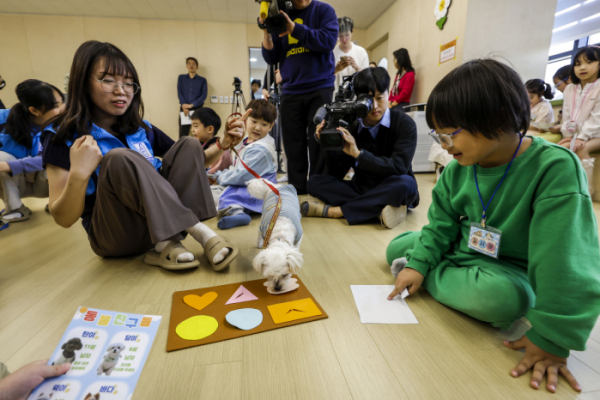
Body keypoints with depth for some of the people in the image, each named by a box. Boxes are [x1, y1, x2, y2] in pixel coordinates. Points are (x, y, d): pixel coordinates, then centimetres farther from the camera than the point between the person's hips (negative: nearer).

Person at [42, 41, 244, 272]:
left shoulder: (142, 130, 6)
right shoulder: (63, 136, -5)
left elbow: (190, 164, 12)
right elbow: (64, 219, -9)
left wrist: (222, 145, -6)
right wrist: (78, 174, -27)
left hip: (160, 222, 5)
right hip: (114, 237, -4)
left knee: (189, 145, -8)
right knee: (120, 159, -28)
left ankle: (168, 244, -22)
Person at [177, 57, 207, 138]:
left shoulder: (202, 80, 9)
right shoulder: (181, 78, 15)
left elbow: (204, 95, -2)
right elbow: (179, 92, 6)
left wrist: (192, 105, -13)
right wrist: (184, 105, -11)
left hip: (198, 109, -1)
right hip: (184, 109, 1)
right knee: (183, 135, -4)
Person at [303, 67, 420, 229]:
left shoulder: (404, 124, -9)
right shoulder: (351, 125, -3)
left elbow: (398, 168, -22)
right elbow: (335, 175, -6)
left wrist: (358, 153, -29)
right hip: (361, 189, 3)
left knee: (406, 184, -37)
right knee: (315, 182, -16)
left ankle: (333, 211, -27)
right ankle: (377, 209, -28)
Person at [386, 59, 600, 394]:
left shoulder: (555, 168, -27)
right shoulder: (458, 169, -9)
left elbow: (567, 263, -28)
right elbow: (442, 225, 1)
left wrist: (551, 339, -28)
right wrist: (419, 263, -13)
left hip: (510, 273, -4)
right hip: (461, 253, 5)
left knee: (497, 295, -37)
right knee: (397, 248, 4)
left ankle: (429, 278, -13)